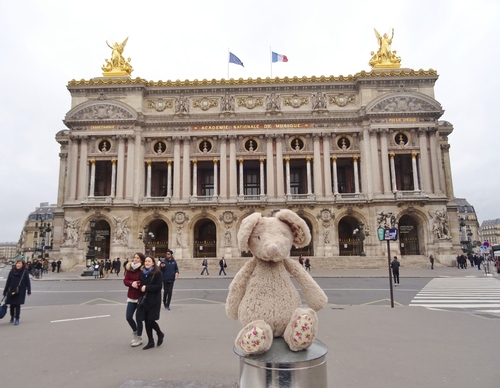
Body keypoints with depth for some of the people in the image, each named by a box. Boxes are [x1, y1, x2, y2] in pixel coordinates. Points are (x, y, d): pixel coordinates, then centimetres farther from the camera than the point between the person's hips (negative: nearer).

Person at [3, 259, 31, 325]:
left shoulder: (25, 272, -7)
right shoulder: (12, 272, 0)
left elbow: (28, 282, -5)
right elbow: (8, 282, 5)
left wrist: (29, 291, -7)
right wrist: (5, 292, 7)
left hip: (20, 292, -3)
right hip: (11, 292, 3)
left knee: (17, 305, -3)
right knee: (12, 305, 11)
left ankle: (17, 319, 9)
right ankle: (12, 317, 35)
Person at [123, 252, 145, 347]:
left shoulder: (144, 270, -14)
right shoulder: (129, 268, 2)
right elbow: (125, 281, -1)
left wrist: (137, 283, -29)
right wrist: (132, 283, -19)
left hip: (141, 297, -5)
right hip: (131, 297, 5)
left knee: (138, 318, 4)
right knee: (128, 316, 8)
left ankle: (139, 338, 23)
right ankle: (135, 331, 38)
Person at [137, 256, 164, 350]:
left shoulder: (157, 273, -9)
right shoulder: (142, 273, 8)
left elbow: (159, 286, -15)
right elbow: (141, 284, 15)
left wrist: (147, 288, -19)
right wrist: (141, 288, -7)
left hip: (154, 301, -5)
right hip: (144, 300, 6)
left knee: (150, 321, -7)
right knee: (146, 321, 8)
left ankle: (160, 334, 23)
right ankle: (150, 342, 22)